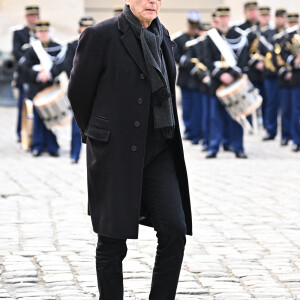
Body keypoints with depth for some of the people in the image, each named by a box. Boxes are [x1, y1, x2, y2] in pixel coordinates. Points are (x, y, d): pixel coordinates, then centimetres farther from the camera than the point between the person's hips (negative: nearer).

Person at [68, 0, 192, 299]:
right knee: (112, 240, 3)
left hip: (158, 151, 5)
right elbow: (78, 92, 0)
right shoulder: (100, 35, -8)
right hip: (115, 152, -5)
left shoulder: (162, 37, 10)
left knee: (174, 231, -5)